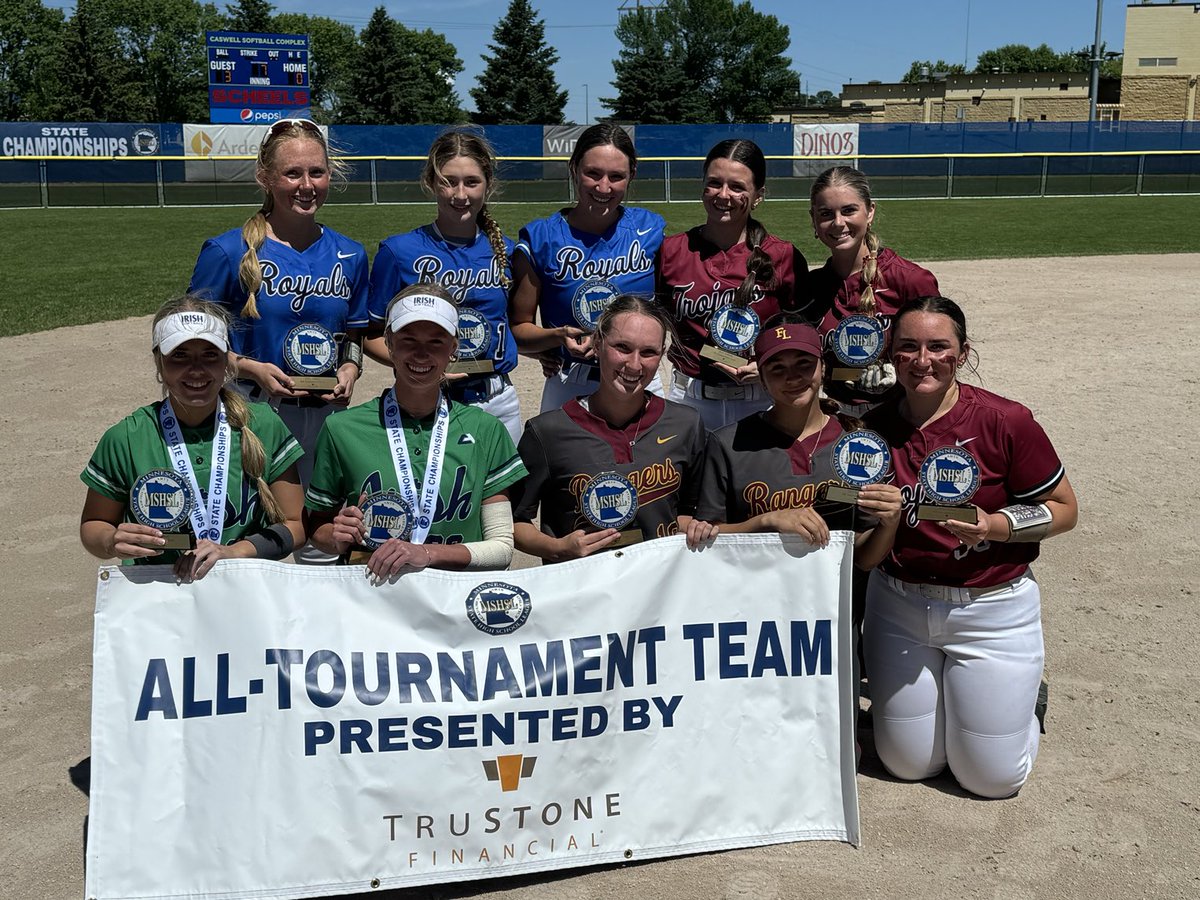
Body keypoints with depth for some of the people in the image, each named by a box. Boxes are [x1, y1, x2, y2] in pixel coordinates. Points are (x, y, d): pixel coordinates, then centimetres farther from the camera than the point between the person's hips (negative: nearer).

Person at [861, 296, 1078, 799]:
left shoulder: (1005, 422, -14)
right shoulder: (875, 428, -3)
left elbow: (1064, 509, -7)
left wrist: (994, 526, -23)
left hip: (991, 607, -3)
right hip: (898, 604, 3)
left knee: (992, 776, 4)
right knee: (908, 764, 11)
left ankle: (1024, 691, 32)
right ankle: (930, 689, 41)